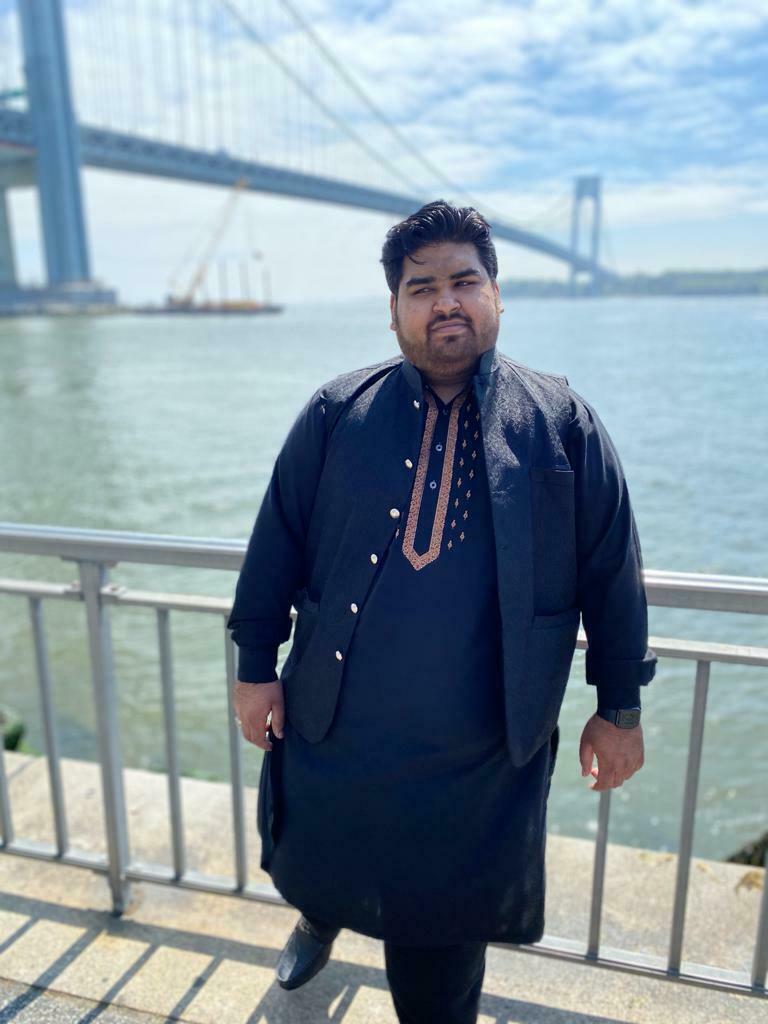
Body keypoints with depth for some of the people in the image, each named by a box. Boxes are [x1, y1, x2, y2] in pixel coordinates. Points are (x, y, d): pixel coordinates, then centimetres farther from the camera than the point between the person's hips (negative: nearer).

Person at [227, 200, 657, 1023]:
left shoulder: (563, 423, -4)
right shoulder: (335, 414, -3)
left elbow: (611, 574, 0)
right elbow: (277, 544, 1)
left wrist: (620, 709, 2)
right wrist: (256, 664, 2)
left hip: (481, 754, -1)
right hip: (333, 730, 2)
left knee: (443, 932, 17)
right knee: (316, 872, 27)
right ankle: (320, 923, 64)